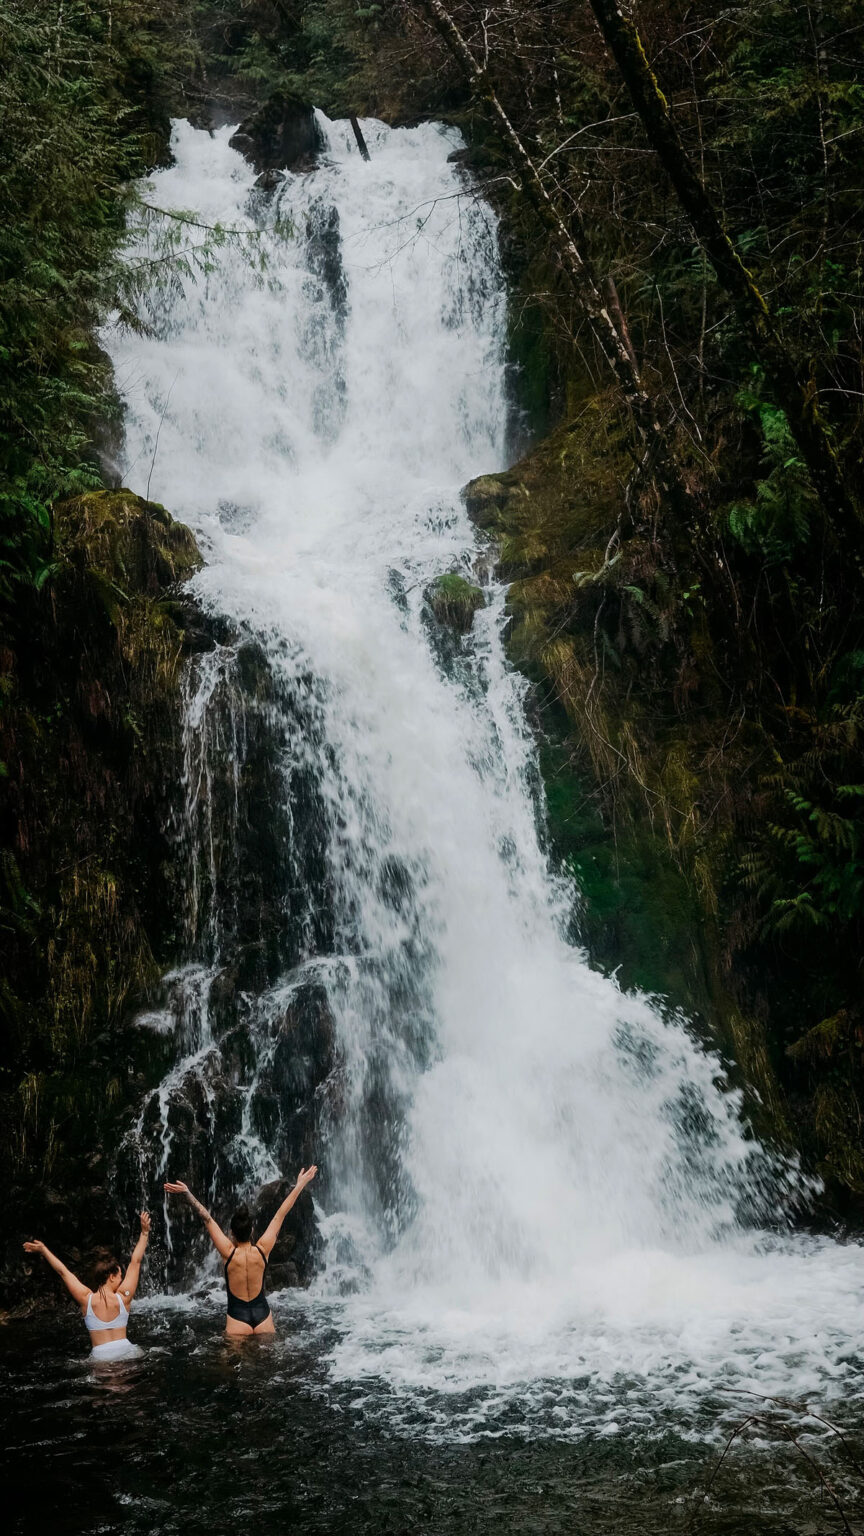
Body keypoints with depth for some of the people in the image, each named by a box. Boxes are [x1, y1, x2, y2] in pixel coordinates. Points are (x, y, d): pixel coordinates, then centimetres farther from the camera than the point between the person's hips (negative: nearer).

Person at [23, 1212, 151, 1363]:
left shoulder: (86, 1299, -3)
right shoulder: (123, 1298, -5)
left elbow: (63, 1271, 6)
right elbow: (135, 1262, 0)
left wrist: (43, 1250, 15)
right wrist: (144, 1233, 6)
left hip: (100, 1356, 1)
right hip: (126, 1351, -1)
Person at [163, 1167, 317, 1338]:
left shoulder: (228, 1253, -11)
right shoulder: (262, 1250, -8)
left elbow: (207, 1218, -10)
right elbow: (280, 1215, -3)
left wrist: (187, 1192, -11)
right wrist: (300, 1184, 2)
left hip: (237, 1317, -2)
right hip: (262, 1314, 2)